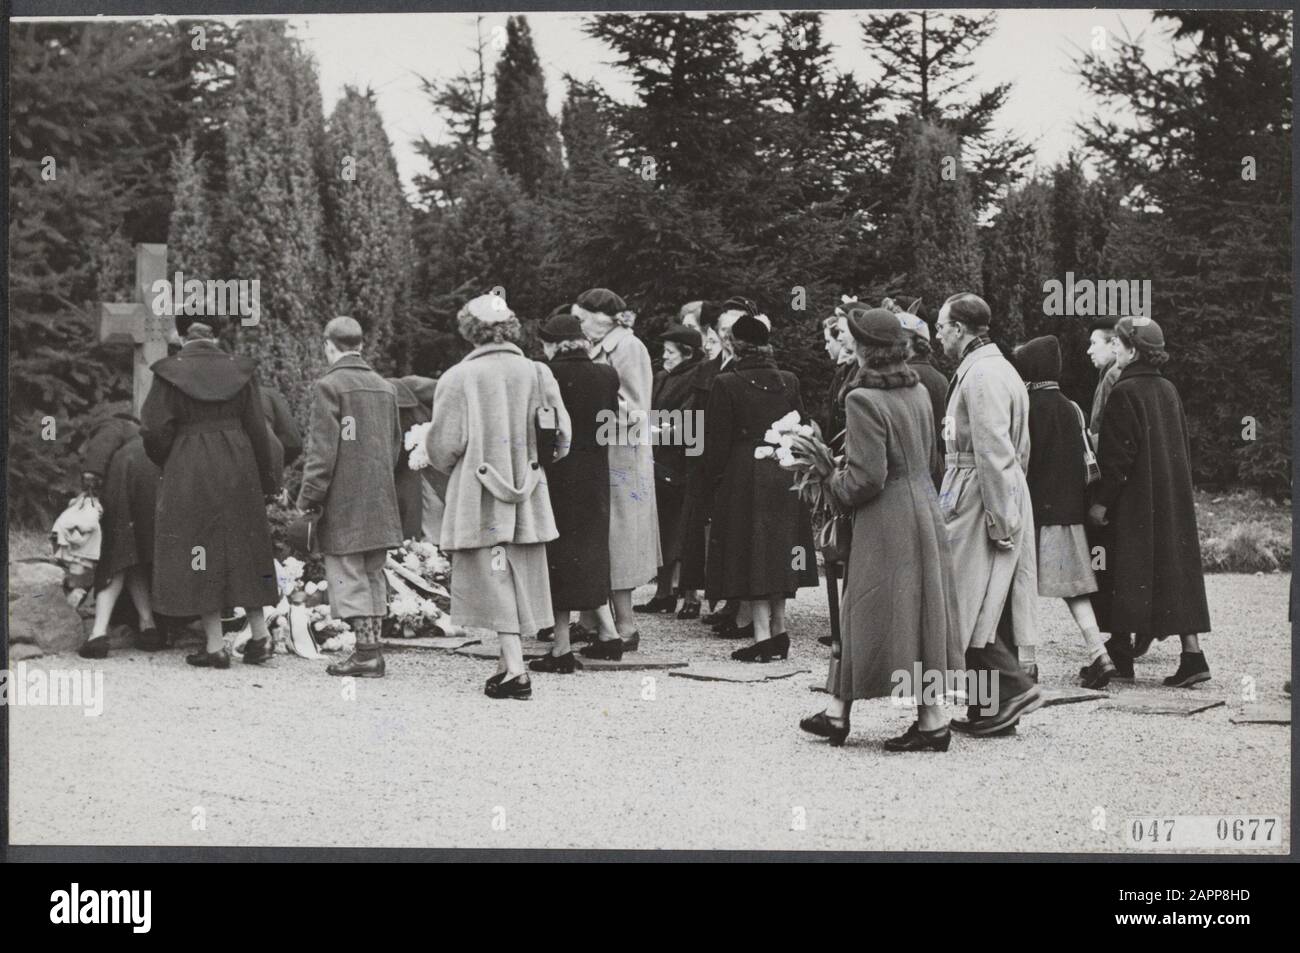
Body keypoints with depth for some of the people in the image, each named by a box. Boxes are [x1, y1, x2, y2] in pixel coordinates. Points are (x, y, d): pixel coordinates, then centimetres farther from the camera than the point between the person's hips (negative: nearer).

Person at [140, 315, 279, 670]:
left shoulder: (169, 373, -6)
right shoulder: (239, 369, 1)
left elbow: (154, 430, -8)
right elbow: (257, 430, 3)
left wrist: (166, 465, 12)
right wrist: (268, 480, 11)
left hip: (189, 474, -3)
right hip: (237, 472, 3)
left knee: (201, 554, 3)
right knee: (244, 549, 14)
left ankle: (215, 646, 3)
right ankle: (259, 634, 17)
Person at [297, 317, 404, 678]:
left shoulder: (330, 385, -11)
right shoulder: (385, 387, 11)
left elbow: (322, 449, -14)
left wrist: (309, 497, -9)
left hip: (343, 501, -7)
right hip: (380, 500, 7)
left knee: (347, 574, -2)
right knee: (373, 573, 12)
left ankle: (366, 652, -6)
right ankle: (373, 646, 14)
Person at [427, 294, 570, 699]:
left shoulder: (458, 378, -10)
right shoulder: (537, 373, -1)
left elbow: (444, 444, -7)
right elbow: (561, 434, 0)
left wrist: (454, 471, 15)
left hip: (480, 499, -4)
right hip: (528, 496, 4)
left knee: (496, 581, -2)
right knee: (523, 580, 15)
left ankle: (515, 669, -9)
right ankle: (509, 660, 23)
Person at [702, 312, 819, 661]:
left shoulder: (726, 384, -10)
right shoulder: (789, 381, 3)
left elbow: (718, 440, -8)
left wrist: (713, 476, 4)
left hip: (743, 478, -5)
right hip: (785, 475, 5)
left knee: (750, 553, -1)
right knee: (778, 550, 13)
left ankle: (761, 632, -6)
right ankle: (779, 629, 16)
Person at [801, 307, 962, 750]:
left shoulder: (864, 400, -18)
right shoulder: (918, 391, 8)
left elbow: (867, 477, -21)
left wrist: (833, 481, -1)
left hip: (887, 522, -9)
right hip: (924, 510, 9)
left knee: (892, 618, 2)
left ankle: (933, 721, 6)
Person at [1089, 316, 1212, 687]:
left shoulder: (1124, 392, -13)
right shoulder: (1168, 390, 9)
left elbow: (1117, 454, -17)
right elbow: (1184, 446, 14)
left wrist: (1101, 500, -13)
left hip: (1135, 500, -7)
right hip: (1174, 499, 7)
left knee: (1127, 577, 2)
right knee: (1176, 569, 6)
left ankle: (1119, 654, 6)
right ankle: (1192, 652, -1)